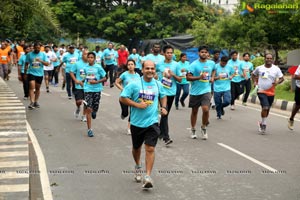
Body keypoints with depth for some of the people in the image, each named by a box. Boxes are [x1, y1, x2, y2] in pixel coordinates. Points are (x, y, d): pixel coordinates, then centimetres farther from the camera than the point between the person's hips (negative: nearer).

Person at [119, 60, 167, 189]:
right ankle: (138, 167, 47)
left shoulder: (158, 84, 3)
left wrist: (164, 107, 5)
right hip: (137, 122, 0)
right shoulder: (134, 84, -9)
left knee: (150, 149, -12)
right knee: (136, 148, 19)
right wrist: (137, 105, -18)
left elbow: (163, 96, 22)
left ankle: (148, 177, -9)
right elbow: (122, 98, -10)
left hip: (152, 122, 1)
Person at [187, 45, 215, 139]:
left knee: (206, 109, -15)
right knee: (194, 111, 11)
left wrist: (212, 77, 8)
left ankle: (204, 128, 9)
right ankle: (193, 130, 29)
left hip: (206, 90, 1)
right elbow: (188, 77, -13)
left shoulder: (211, 63, 3)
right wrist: (199, 77, -25)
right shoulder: (194, 64, -10)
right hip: (195, 91, -1)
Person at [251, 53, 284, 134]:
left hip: (271, 92, 3)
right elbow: (253, 74, 18)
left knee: (267, 109, 14)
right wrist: (255, 82, 4)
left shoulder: (276, 69, -1)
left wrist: (277, 82, -22)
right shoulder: (259, 68, 0)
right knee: (265, 107, -19)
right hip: (261, 91, -2)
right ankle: (264, 124, -6)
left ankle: (262, 123, 34)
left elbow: (282, 78, -2)